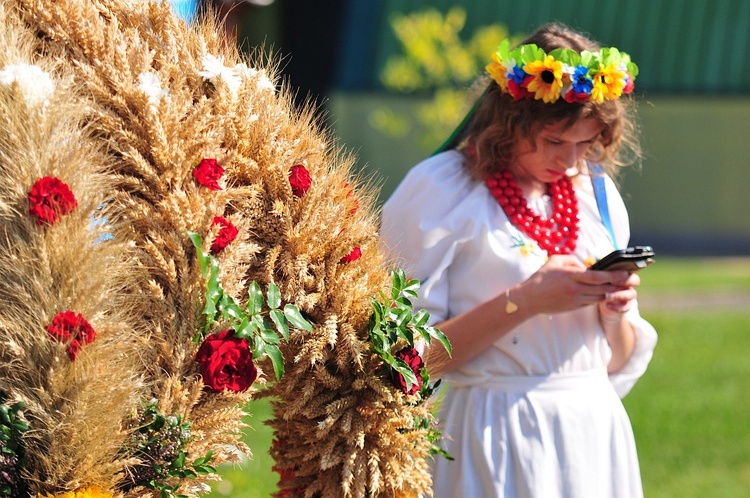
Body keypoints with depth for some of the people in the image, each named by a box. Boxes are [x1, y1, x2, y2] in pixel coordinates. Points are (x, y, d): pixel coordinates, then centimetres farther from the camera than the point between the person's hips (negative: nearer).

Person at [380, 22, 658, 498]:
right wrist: (522, 302, -21)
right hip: (501, 439, -5)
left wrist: (616, 312, -7)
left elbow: (619, 361, 14)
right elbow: (411, 357, -14)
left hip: (597, 432, 6)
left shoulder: (597, 192, 10)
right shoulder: (440, 191, -8)